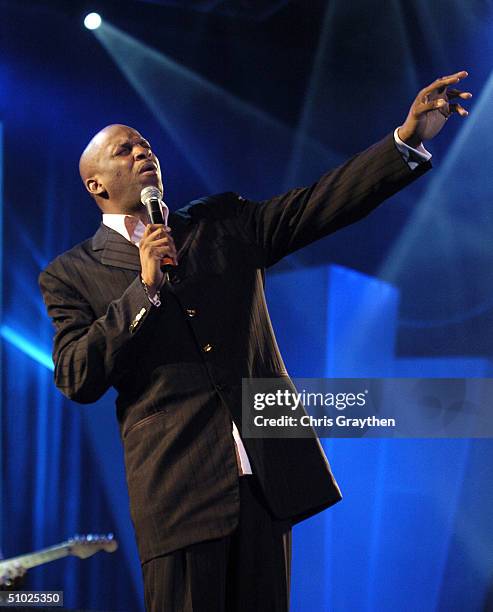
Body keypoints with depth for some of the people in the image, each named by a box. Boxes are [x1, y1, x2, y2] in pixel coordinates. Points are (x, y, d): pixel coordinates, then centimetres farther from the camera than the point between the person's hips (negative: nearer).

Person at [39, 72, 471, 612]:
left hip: (267, 475, 3)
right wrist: (145, 288, -11)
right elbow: (76, 380, -5)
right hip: (180, 483, -3)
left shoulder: (222, 224, 16)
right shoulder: (71, 275, 6)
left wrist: (409, 136, -8)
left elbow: (322, 204, 5)